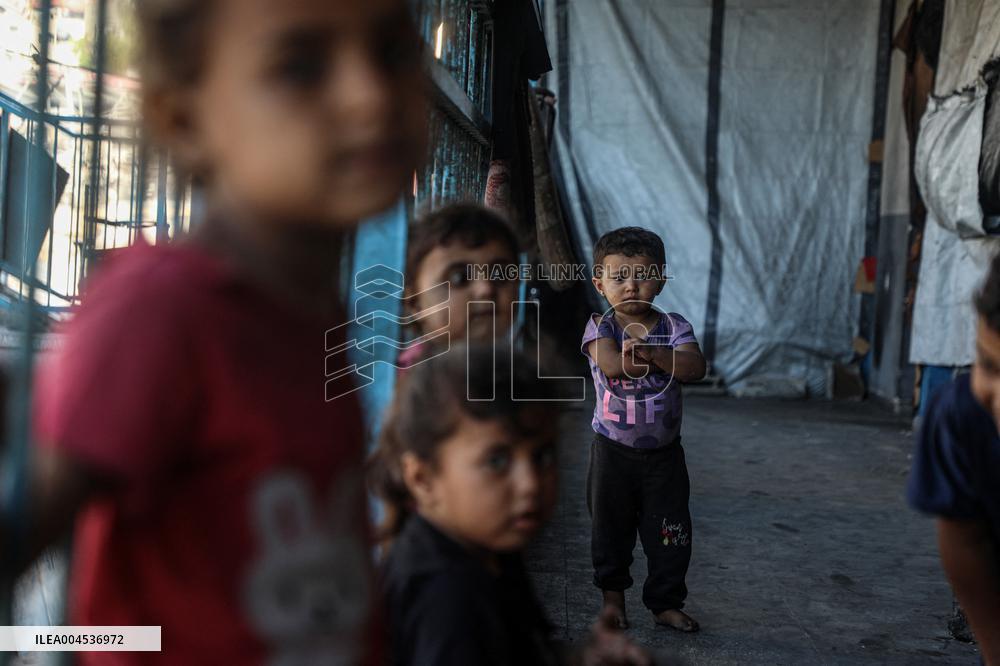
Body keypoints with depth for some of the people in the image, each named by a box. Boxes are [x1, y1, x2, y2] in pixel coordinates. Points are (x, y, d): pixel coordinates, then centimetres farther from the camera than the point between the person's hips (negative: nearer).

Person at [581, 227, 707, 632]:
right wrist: (668, 361, -26)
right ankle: (613, 595, 31)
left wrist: (652, 354, -34)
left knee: (670, 534, 6)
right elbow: (609, 361, -28)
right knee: (610, 528, 13)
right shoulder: (600, 326, -7)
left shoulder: (674, 326, -3)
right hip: (613, 450, -1)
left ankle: (666, 603, 21)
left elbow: (695, 367, -19)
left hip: (664, 452, 1)